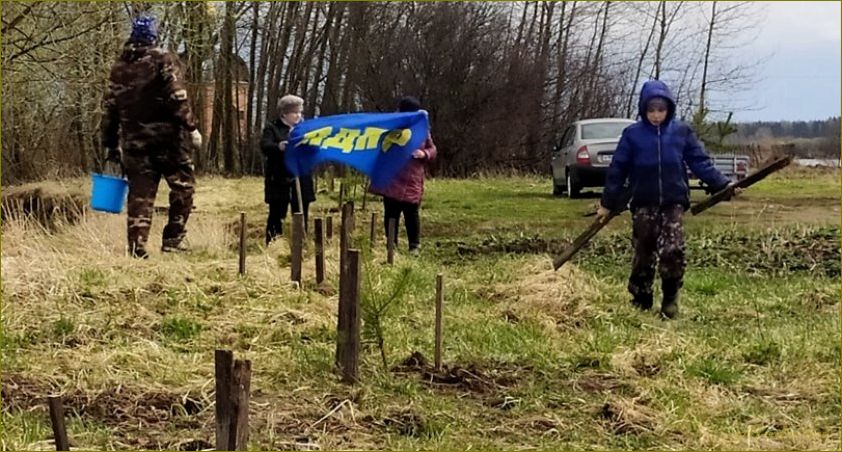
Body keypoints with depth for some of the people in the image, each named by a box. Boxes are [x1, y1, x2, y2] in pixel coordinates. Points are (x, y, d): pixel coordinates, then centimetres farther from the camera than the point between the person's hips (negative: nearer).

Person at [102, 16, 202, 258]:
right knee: (182, 185, 8)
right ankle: (173, 238, 3)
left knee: (139, 194, 6)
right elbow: (178, 98, -13)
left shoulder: (119, 67, 13)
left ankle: (137, 248, 2)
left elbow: (110, 108, 14)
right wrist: (191, 128, -10)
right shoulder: (163, 60, -3)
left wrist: (111, 145, 19)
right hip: (166, 136, -5)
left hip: (133, 141, 5)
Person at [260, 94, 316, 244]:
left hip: (301, 181, 4)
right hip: (279, 181, -4)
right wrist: (279, 146, -37)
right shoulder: (272, 128, 0)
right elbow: (264, 146, -16)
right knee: (276, 216, 0)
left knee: (301, 218, 7)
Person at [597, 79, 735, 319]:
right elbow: (617, 170, 3)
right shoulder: (632, 134, -1)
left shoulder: (681, 131, 2)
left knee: (673, 252, -11)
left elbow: (700, 162, 5)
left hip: (673, 203, 0)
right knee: (643, 255, 5)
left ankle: (670, 300, 5)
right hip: (644, 205, 0)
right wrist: (607, 204, 4)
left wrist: (722, 184, -6)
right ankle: (640, 300, 21)